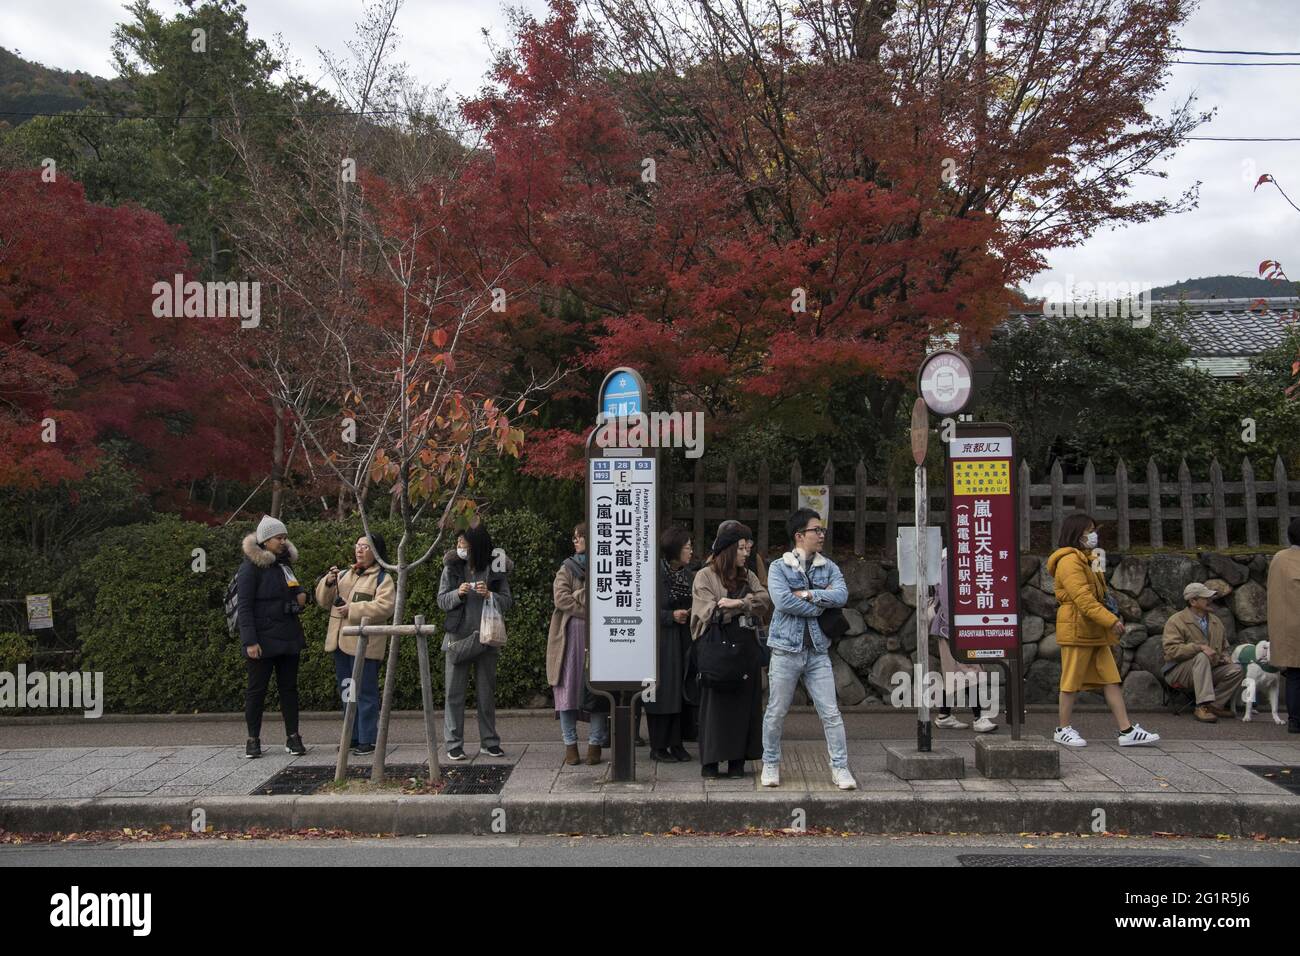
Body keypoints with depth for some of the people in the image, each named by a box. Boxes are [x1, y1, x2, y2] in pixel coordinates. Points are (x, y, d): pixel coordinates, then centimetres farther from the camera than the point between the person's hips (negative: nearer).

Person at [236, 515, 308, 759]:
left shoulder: (285, 564, 13)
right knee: (257, 688, 2)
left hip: (288, 637, 7)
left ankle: (293, 737, 13)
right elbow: (244, 606, -13)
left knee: (289, 687, 8)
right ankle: (253, 739, 11)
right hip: (262, 639, -6)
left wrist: (302, 596, 4)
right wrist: (250, 641, -19)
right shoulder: (251, 567, -9)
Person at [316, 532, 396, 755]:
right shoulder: (344, 575, 18)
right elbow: (324, 601, 15)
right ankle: (353, 737, 23)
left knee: (365, 693, -4)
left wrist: (353, 609, -19)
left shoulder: (382, 578, -3)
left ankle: (367, 740, 2)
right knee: (346, 693, 13)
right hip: (341, 642, 7)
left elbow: (384, 607, -17)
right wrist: (328, 583, -4)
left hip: (365, 644, -7)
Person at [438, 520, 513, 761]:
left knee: (487, 692, 9)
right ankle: (454, 744, 7)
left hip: (486, 638, 1)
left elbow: (508, 601, 0)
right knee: (455, 692, 1)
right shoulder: (452, 567, -1)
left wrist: (490, 595, -18)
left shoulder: (496, 569, -2)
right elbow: (442, 600, 1)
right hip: (457, 636, 0)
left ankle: (489, 742, 18)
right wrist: (458, 594, -17)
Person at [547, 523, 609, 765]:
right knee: (569, 688, -2)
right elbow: (561, 598, -4)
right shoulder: (568, 568, 9)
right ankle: (570, 744, 6)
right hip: (572, 635, 0)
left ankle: (595, 744, 8)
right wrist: (593, 612, -10)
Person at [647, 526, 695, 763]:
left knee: (680, 691, 6)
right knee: (662, 692, -1)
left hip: (683, 640, 6)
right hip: (661, 639, -6)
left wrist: (691, 614, 0)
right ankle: (658, 746, 9)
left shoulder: (687, 574, 10)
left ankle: (676, 743, 14)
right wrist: (671, 616, -16)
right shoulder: (655, 573, -11)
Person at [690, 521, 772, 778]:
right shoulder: (705, 576, -1)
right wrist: (747, 603, -10)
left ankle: (737, 759, 12)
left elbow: (766, 601, -1)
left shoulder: (748, 577, 15)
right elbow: (709, 611, -13)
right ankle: (710, 760, 6)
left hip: (746, 650, 5)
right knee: (715, 704, -1)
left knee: (744, 703, 5)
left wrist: (739, 602, -17)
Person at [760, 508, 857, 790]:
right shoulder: (779, 567, -2)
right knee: (776, 712, 7)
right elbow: (782, 601, -19)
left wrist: (807, 593, -14)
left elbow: (842, 595, -9)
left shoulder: (829, 567, 8)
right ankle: (771, 765, 23)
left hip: (818, 651, 3)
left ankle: (840, 768, 10)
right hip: (786, 650, -2)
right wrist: (819, 606, -11)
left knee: (831, 713, 1)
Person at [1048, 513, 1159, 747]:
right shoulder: (1069, 561, -13)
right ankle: (1063, 730, 9)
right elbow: (1082, 598, -21)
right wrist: (1111, 620, -23)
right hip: (1077, 629, -10)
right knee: (1072, 681, -1)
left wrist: (1112, 619, 14)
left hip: (1095, 631, 10)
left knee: (1111, 680, 5)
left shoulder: (1085, 559, 22)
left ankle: (1127, 731, 5)